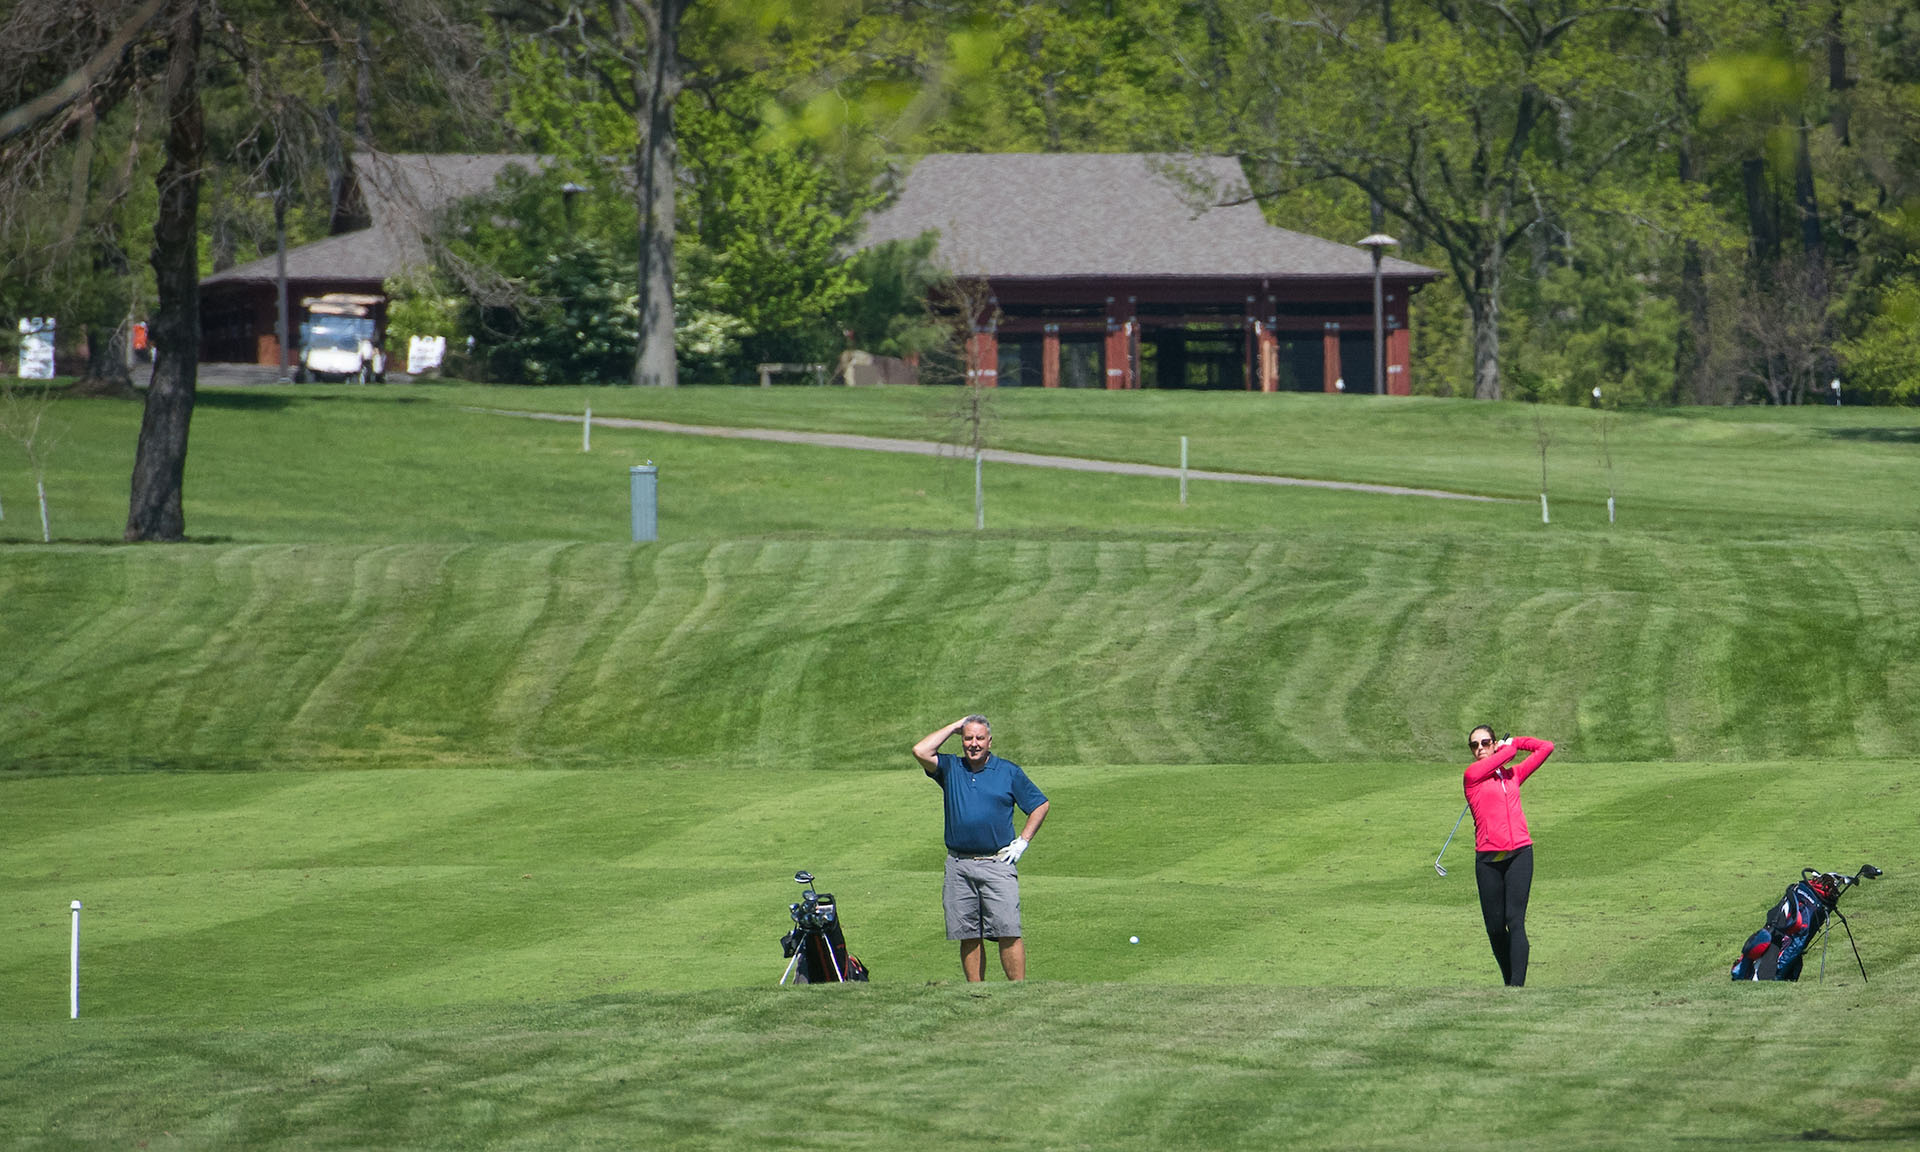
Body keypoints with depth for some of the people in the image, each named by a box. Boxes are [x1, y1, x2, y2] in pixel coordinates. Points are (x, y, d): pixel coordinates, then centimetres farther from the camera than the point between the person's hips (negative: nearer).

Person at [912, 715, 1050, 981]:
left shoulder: (1009, 772, 8)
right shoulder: (950, 768, 12)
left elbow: (1040, 805, 13)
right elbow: (921, 751, -4)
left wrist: (1023, 841, 3)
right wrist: (954, 727, 5)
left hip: (997, 863, -2)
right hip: (959, 866, 2)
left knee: (1008, 933, -9)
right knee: (969, 936, 3)